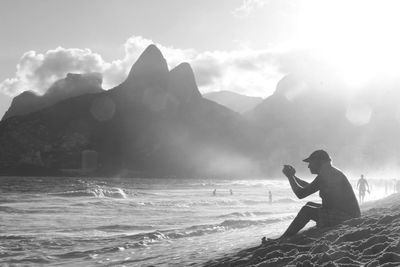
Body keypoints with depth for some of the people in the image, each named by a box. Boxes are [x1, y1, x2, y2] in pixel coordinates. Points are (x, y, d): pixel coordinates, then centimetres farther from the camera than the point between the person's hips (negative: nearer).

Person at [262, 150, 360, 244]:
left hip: (345, 217, -10)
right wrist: (293, 176, 21)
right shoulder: (331, 172, 15)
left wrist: (290, 176, 0)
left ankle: (281, 241, -2)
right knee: (310, 205, 16)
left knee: (307, 210, -8)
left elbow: (301, 194, -14)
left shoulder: (326, 174, -17)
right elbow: (310, 187, 29)